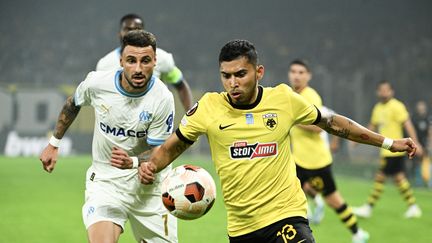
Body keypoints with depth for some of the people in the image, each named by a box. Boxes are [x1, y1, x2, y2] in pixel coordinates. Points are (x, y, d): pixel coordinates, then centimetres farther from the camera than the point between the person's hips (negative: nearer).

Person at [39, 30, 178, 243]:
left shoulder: (163, 99, -18)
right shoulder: (96, 83, -12)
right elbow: (73, 104, 12)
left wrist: (132, 162, -34)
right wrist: (54, 143, 19)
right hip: (105, 182, -1)